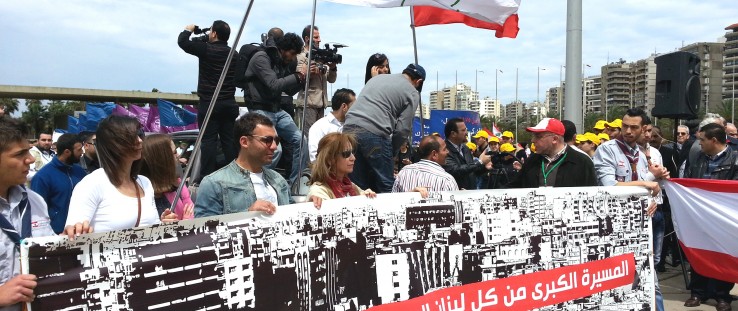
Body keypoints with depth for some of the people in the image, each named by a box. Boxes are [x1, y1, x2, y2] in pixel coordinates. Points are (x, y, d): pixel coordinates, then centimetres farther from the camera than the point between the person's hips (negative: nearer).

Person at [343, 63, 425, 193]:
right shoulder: (413, 93, 9)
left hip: (349, 128, 6)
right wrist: (392, 152, 16)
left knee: (358, 187, 10)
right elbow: (402, 129, 0)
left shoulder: (377, 78, 27)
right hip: (374, 133, -6)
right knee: (386, 187, 3)